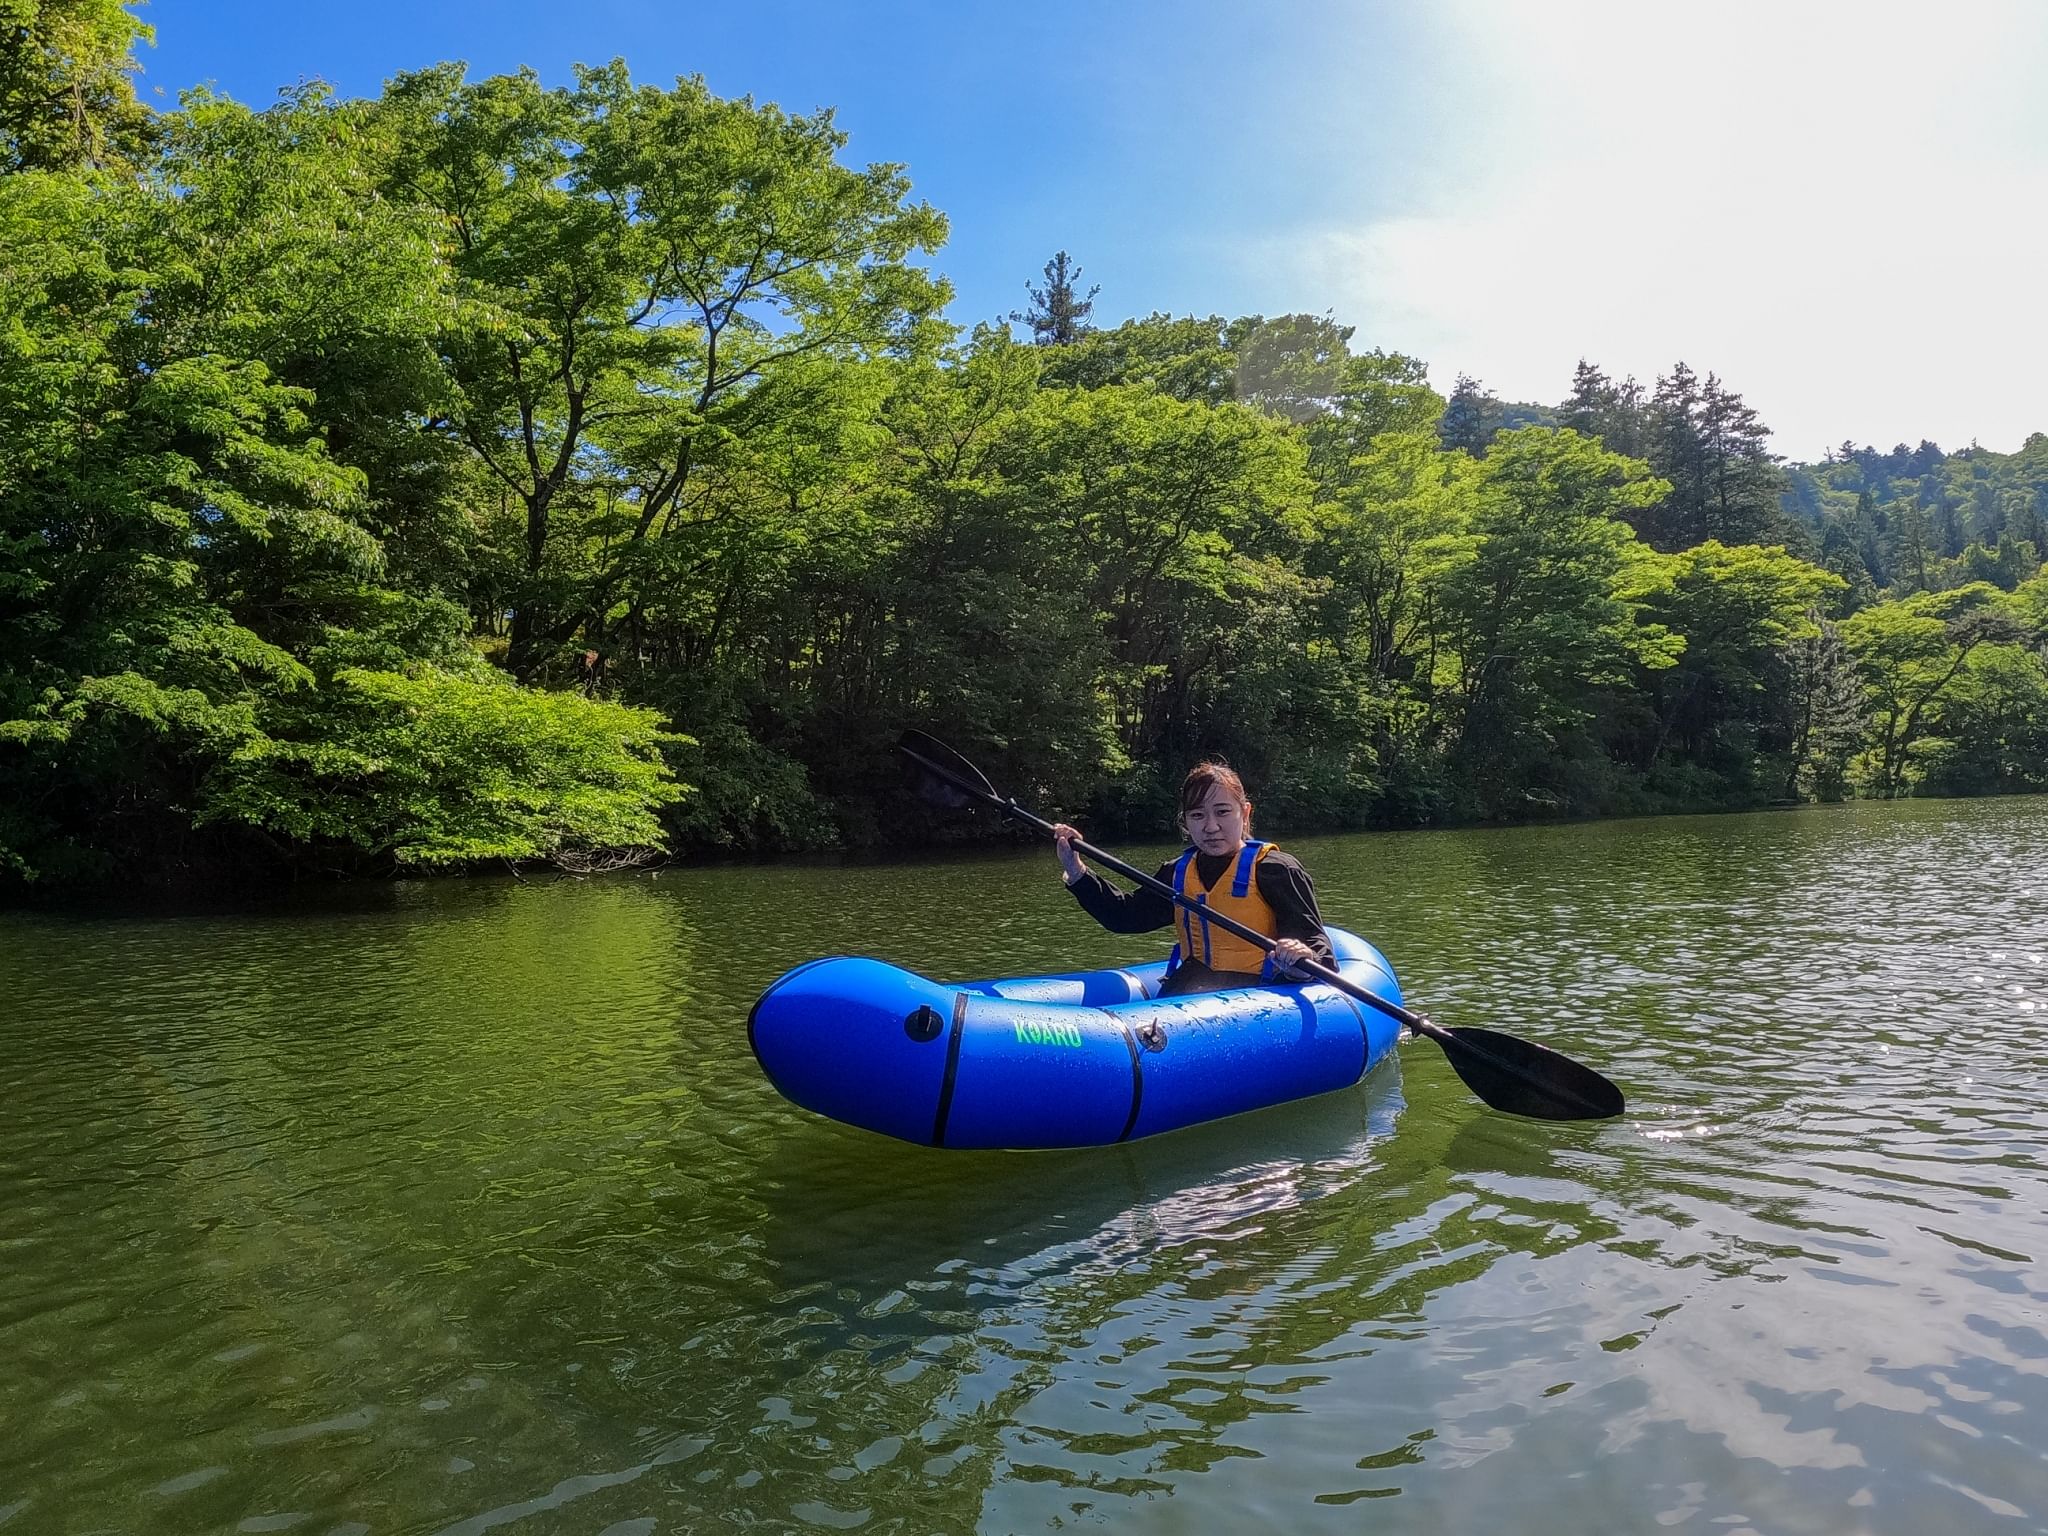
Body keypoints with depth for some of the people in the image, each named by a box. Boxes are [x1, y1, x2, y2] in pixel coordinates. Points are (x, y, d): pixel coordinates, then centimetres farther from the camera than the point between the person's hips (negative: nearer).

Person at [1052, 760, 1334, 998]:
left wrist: (1305, 958, -34)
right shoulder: (1177, 873, 14)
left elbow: (1314, 939, -9)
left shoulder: (1274, 870, -5)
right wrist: (1076, 872, 11)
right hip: (1190, 986, 6)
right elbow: (1125, 915, 20)